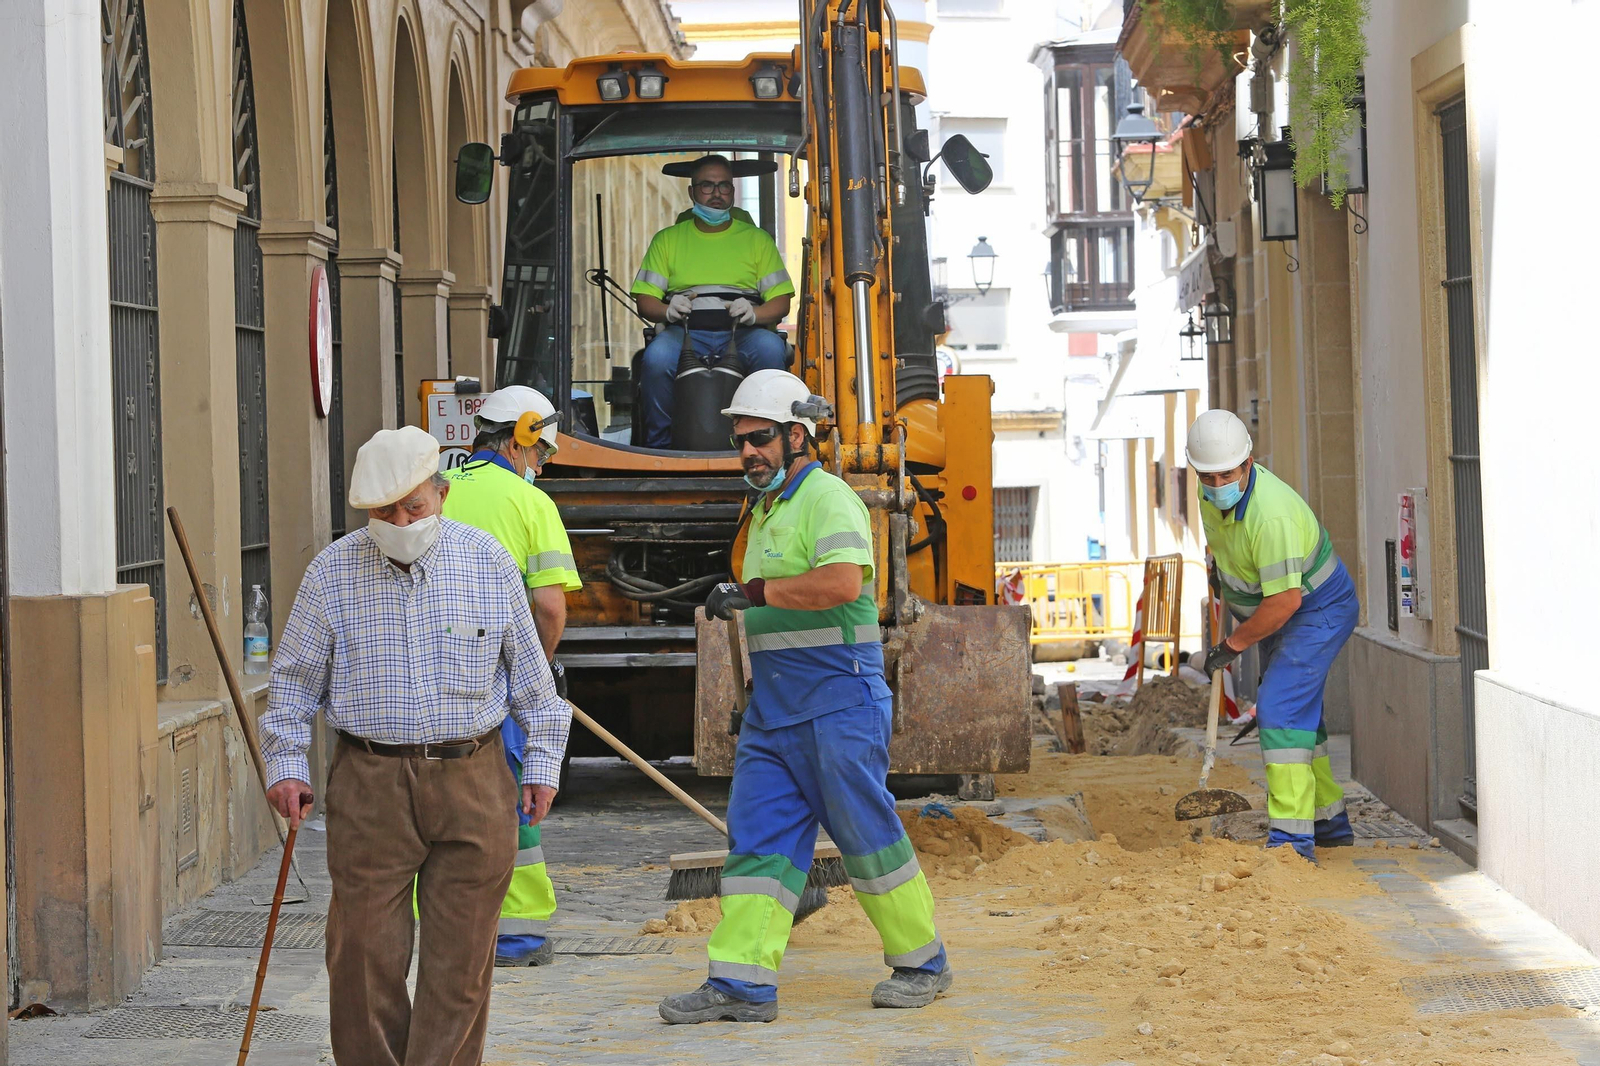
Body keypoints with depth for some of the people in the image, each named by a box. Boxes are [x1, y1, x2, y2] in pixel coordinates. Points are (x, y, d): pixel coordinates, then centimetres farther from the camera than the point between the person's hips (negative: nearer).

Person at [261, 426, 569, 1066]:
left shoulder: (489, 563, 3)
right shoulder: (333, 572, 1)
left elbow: (530, 672, 11)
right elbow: (294, 677, 9)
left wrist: (542, 762, 11)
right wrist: (285, 765, 2)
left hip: (471, 780, 1)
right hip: (370, 782, 0)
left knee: (460, 954, 2)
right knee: (364, 948, -2)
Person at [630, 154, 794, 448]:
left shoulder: (757, 239, 21)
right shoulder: (667, 239, 21)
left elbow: (780, 300, 13)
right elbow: (645, 299, 14)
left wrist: (754, 313, -10)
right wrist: (668, 310, -9)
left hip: (742, 335, 0)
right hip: (686, 332, 0)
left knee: (770, 347, -35)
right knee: (657, 356, -35)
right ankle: (659, 446, -21)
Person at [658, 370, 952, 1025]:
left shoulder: (828, 498, -11)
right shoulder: (766, 510, 19)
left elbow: (842, 583, -27)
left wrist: (754, 592, -22)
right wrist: (737, 604, 13)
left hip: (839, 700, -9)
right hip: (772, 706, 9)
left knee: (867, 834, -1)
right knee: (756, 837, 1)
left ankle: (922, 963, 15)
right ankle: (741, 984, -1)